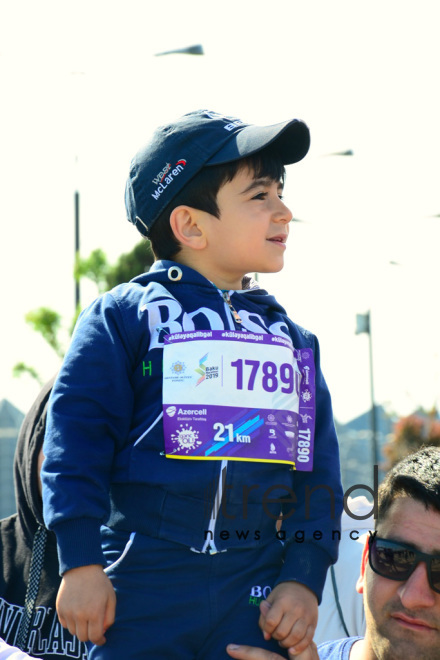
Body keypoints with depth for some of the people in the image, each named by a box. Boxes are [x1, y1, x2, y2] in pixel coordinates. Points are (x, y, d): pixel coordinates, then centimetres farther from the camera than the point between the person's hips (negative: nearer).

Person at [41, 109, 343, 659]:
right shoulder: (124, 316, 0)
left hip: (257, 596, 4)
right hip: (141, 592, -4)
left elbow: (317, 468, 14)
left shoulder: (294, 341, 14)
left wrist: (305, 576, 3)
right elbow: (75, 436, -4)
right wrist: (81, 563, -10)